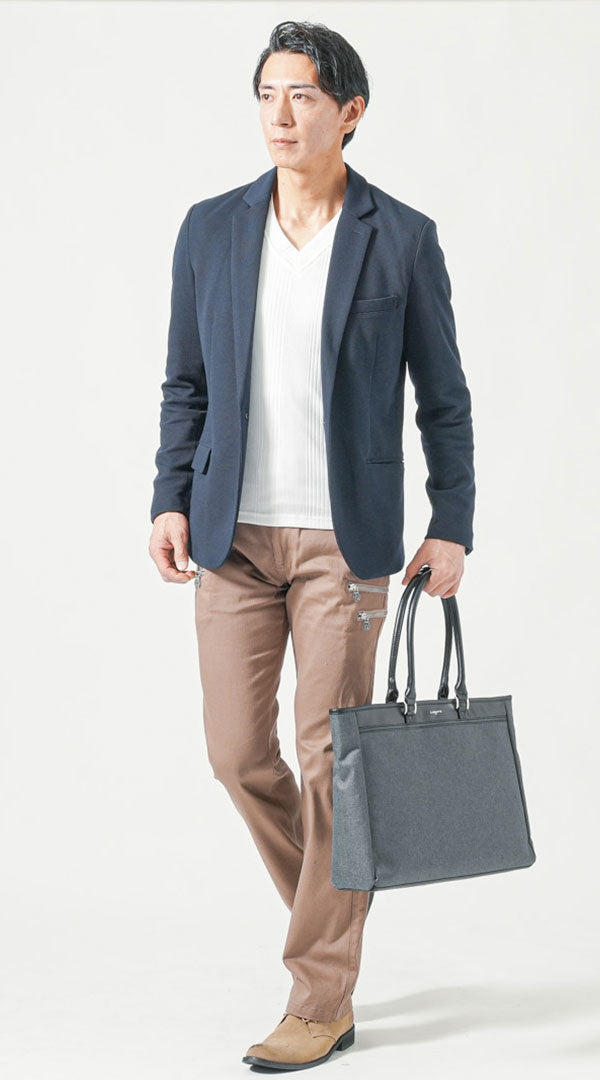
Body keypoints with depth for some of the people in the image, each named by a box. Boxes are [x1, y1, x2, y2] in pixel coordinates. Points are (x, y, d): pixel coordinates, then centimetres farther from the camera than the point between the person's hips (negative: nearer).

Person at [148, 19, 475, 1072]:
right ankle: (333, 904, 32)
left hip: (345, 537, -3)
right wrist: (170, 502, -1)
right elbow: (186, 384, 10)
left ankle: (322, 995, 9)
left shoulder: (403, 238, -2)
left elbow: (443, 398, 2)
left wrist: (452, 530, -4)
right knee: (237, 753, 5)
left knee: (329, 760, -2)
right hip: (232, 533, 3)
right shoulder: (211, 229, 6)